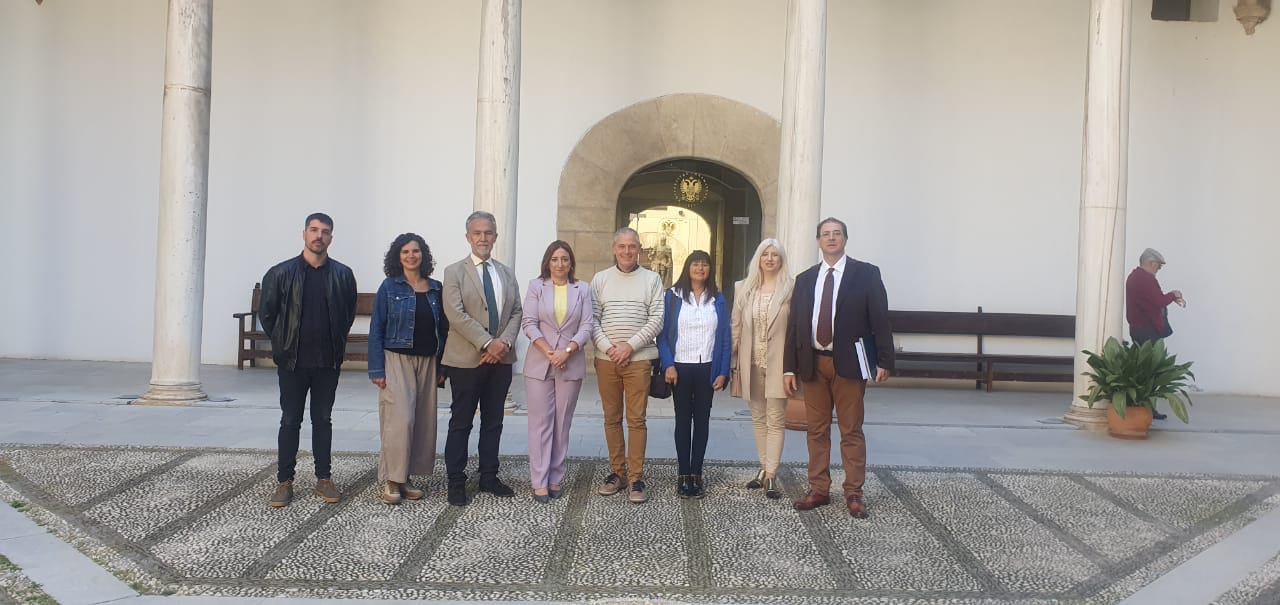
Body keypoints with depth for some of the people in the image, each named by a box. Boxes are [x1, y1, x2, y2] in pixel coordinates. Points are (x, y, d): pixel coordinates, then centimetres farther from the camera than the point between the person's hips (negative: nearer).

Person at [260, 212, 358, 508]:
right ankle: (284, 481, 13)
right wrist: (283, 343, 5)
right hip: (292, 361, -1)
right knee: (290, 422, 6)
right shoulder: (282, 273, -3)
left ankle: (324, 479, 18)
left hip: (328, 362, 1)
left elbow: (349, 313, 11)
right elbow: (266, 313, 4)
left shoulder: (343, 275, 1)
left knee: (323, 420, 10)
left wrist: (336, 344, 8)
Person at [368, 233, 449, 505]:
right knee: (400, 420, -13)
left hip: (427, 362, 4)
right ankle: (391, 481, -2)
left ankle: (405, 479, 14)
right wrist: (377, 369, -9)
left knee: (422, 422, 4)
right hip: (397, 360, -4)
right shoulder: (390, 287, -1)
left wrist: (442, 367, 6)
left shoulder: (436, 288, 8)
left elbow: (443, 329, 10)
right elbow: (376, 329, -2)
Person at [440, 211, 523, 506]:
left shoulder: (507, 273, 14)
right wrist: (488, 343, -18)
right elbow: (456, 314, -12)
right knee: (461, 423, 2)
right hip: (467, 359, -4)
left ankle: (489, 476, 20)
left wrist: (505, 342, -9)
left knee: (493, 422, 11)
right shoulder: (455, 271, -1)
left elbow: (516, 312, 9)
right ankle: (456, 481, 9)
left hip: (501, 359, 4)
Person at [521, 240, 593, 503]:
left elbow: (586, 326, 1)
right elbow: (529, 323, -3)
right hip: (539, 365, -1)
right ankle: (539, 482, 2)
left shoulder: (582, 289, 7)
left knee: (562, 423, 6)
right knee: (541, 422, -1)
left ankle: (555, 479, 13)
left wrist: (567, 351, -13)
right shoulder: (536, 286, 3)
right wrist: (548, 353, -13)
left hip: (571, 365, 1)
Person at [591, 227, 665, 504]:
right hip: (606, 359, 2)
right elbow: (592, 319, 4)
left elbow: (656, 320, -3)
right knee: (612, 418, 8)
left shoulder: (652, 279, 4)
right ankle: (618, 473, 18)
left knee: (636, 419, -1)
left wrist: (630, 345, -11)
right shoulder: (600, 279, 8)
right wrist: (608, 348, -9)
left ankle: (636, 478, 4)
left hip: (639, 359, -2)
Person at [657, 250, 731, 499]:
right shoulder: (673, 296, 0)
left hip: (707, 369, 1)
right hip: (681, 368, -1)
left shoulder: (718, 299, 5)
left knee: (702, 420, 7)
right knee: (683, 420, 5)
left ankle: (696, 474, 13)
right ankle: (684, 475, 10)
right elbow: (663, 333, -2)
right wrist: (668, 364, -13)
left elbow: (724, 338, 3)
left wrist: (723, 372, -3)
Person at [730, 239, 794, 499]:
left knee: (775, 420, -3)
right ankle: (764, 469, 22)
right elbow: (735, 327, 8)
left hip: (777, 363, -4)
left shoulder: (791, 288, -5)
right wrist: (731, 362, 5)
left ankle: (771, 475, -1)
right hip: (751, 363, 4)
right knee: (758, 418, 12)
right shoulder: (743, 288, 7)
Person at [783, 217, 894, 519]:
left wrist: (884, 360, -9)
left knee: (851, 431, 3)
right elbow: (794, 325, 8)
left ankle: (853, 494, 11)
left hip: (848, 362, -3)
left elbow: (879, 319, -3)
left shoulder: (866, 274, 0)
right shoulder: (804, 279, 10)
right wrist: (789, 367, 3)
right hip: (813, 364, 3)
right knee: (817, 430, 9)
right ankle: (819, 490, 18)